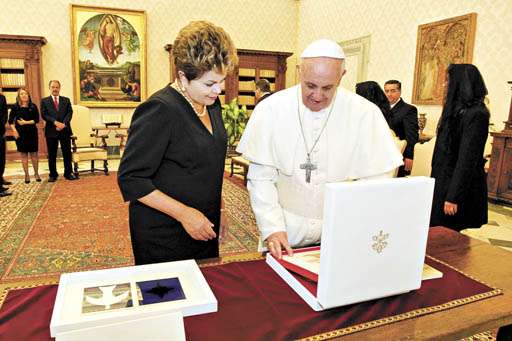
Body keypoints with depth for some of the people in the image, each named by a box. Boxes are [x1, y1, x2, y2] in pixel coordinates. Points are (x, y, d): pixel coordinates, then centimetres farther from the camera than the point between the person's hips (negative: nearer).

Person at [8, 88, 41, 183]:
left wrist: (26, 122, -11)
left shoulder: (33, 107, 2)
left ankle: (36, 173, 14)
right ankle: (26, 175, 12)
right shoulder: (15, 107, 3)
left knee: (34, 154, 3)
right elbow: (10, 121, 4)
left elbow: (37, 120, -2)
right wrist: (14, 130, -7)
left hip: (32, 132, 0)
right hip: (20, 133, 0)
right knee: (24, 154, 5)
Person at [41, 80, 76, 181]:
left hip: (65, 130, 1)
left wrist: (64, 124, -14)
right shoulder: (44, 101, 7)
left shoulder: (66, 100, 12)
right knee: (52, 154, 5)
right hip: (51, 131, -1)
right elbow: (44, 115, -3)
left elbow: (69, 113, 1)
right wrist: (55, 122, -16)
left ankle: (68, 173, 12)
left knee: (67, 153, 4)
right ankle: (53, 175, 14)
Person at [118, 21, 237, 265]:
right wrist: (183, 213, -23)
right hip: (163, 238, -7)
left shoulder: (212, 103, 5)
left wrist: (219, 210, 16)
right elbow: (131, 178, -20)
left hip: (205, 226, 8)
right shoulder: (159, 110, -21)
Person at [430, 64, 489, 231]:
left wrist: (453, 197, -22)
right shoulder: (459, 109, 12)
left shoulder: (475, 114, -17)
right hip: (446, 180, 9)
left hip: (460, 185, -9)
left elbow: (467, 159, -21)